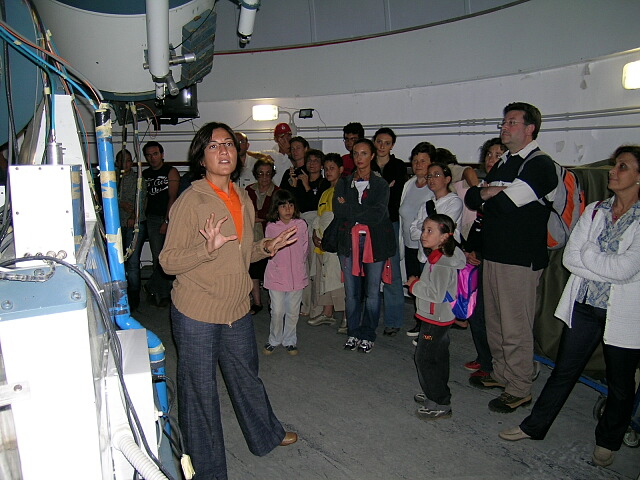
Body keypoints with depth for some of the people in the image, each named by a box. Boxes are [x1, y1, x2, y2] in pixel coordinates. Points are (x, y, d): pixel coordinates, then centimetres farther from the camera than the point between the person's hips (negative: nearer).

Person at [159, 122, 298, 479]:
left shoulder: (243, 198, 7)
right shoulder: (191, 201, -16)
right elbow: (169, 261, -17)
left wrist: (268, 248, 3)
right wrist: (208, 248, -32)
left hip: (237, 309, 7)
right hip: (197, 314, -6)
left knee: (247, 377, 25)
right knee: (200, 390, 8)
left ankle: (267, 436, 49)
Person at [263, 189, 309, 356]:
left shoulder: (301, 225, -1)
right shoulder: (271, 227, -4)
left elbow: (305, 248, 8)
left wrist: (298, 264, 5)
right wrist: (279, 264, 5)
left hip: (297, 275, 1)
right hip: (276, 276, -1)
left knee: (293, 311, 10)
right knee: (277, 311, 1)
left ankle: (289, 341, 27)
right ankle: (274, 340, 22)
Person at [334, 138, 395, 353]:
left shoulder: (381, 184, 4)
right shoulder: (344, 183, 12)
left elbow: (379, 214, -11)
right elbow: (338, 211, -3)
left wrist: (349, 209, -8)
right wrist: (365, 213, -12)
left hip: (375, 242, -2)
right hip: (349, 241, 2)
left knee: (372, 291, 2)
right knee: (351, 292, 6)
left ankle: (367, 334, 15)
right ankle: (353, 333, 20)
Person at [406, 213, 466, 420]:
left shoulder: (442, 263, -25)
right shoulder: (438, 257, 7)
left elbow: (437, 293, -28)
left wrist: (414, 285, -18)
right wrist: (418, 283, 5)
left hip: (435, 319, -10)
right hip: (439, 317, 10)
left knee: (424, 358, -3)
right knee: (438, 357, 20)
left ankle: (441, 404, 6)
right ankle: (436, 394, 35)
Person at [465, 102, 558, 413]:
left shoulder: (540, 164, -11)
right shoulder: (503, 163, 17)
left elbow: (506, 202, -23)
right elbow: (471, 197, 13)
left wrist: (488, 192, -3)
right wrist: (483, 192, -9)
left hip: (520, 259, -8)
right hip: (493, 254, 9)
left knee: (515, 329, 0)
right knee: (494, 322, 17)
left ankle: (519, 390, 14)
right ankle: (501, 374, 33)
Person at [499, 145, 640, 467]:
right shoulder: (595, 211, 5)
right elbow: (569, 256, -2)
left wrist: (587, 254, -9)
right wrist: (607, 267, -14)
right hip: (585, 306, 4)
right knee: (564, 371, 14)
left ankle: (608, 441, 36)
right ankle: (535, 426, 28)